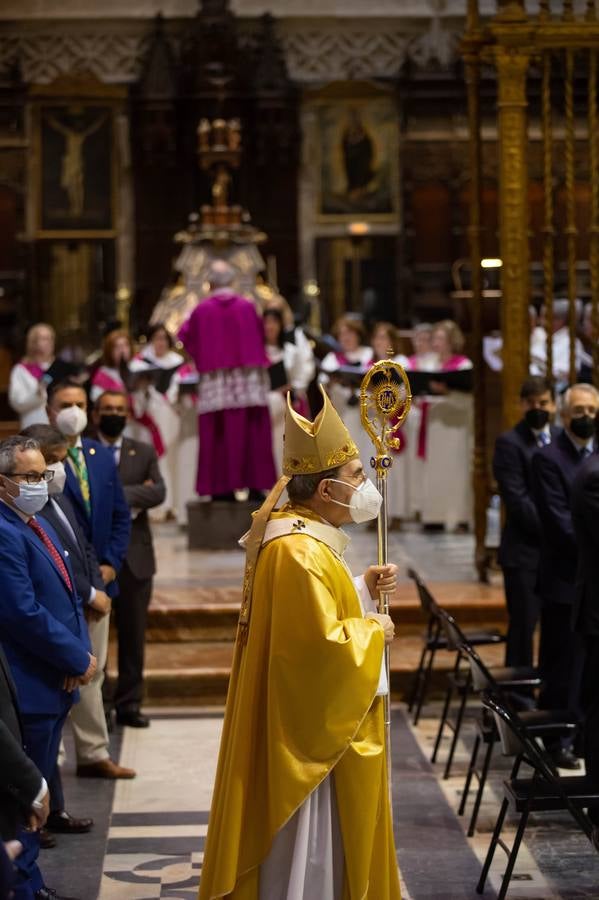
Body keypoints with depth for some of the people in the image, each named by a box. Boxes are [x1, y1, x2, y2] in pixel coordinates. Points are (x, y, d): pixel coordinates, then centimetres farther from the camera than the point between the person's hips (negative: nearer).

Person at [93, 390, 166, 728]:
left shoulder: (144, 453, 11)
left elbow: (158, 492, -5)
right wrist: (133, 496, -13)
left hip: (134, 557, 3)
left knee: (133, 634, 6)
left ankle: (129, 703, 13)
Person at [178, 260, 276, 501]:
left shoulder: (202, 310, -3)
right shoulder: (247, 307, 1)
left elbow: (186, 338, 8)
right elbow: (261, 336, 12)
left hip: (215, 382, -1)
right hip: (247, 380, 1)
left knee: (217, 435, 1)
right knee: (250, 432, 4)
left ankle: (222, 488, -2)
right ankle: (255, 484, 1)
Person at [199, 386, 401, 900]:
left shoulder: (301, 537, 8)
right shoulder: (301, 552, -25)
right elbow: (322, 644, -30)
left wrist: (362, 587, 8)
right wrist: (374, 631, -14)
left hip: (311, 719, 11)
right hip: (310, 726, -11)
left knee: (315, 845, 20)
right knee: (307, 851, 1)